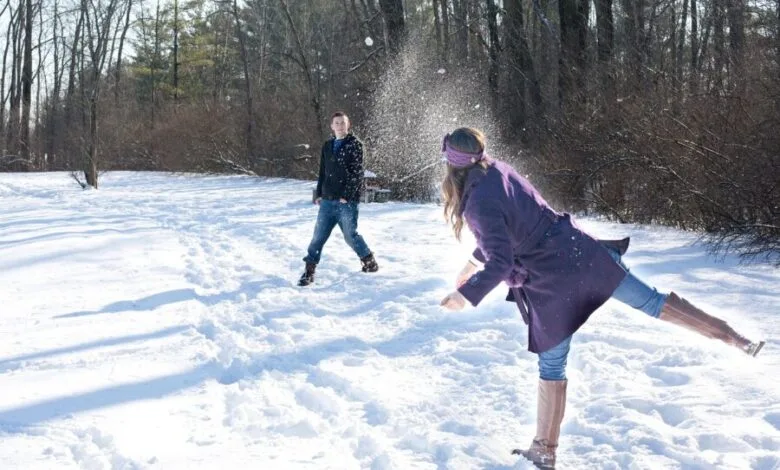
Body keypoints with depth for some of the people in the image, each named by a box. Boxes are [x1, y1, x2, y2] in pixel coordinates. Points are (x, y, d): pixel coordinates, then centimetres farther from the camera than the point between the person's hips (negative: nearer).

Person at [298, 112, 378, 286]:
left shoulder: (355, 145, -3)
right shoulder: (327, 146, 14)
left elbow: (357, 174, -10)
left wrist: (347, 196, -16)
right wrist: (319, 194, 12)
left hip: (347, 201, -5)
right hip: (328, 200, 5)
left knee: (350, 235, 0)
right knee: (319, 235, 0)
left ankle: (370, 261, 22)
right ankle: (309, 270, 5)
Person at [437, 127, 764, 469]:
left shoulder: (479, 204, -19)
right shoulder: (500, 171, 6)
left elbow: (501, 264, -22)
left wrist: (467, 295, -15)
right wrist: (475, 261, 29)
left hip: (551, 283, -6)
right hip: (578, 251, 6)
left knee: (551, 367, 7)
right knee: (648, 300, 13)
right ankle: (735, 339, 16)